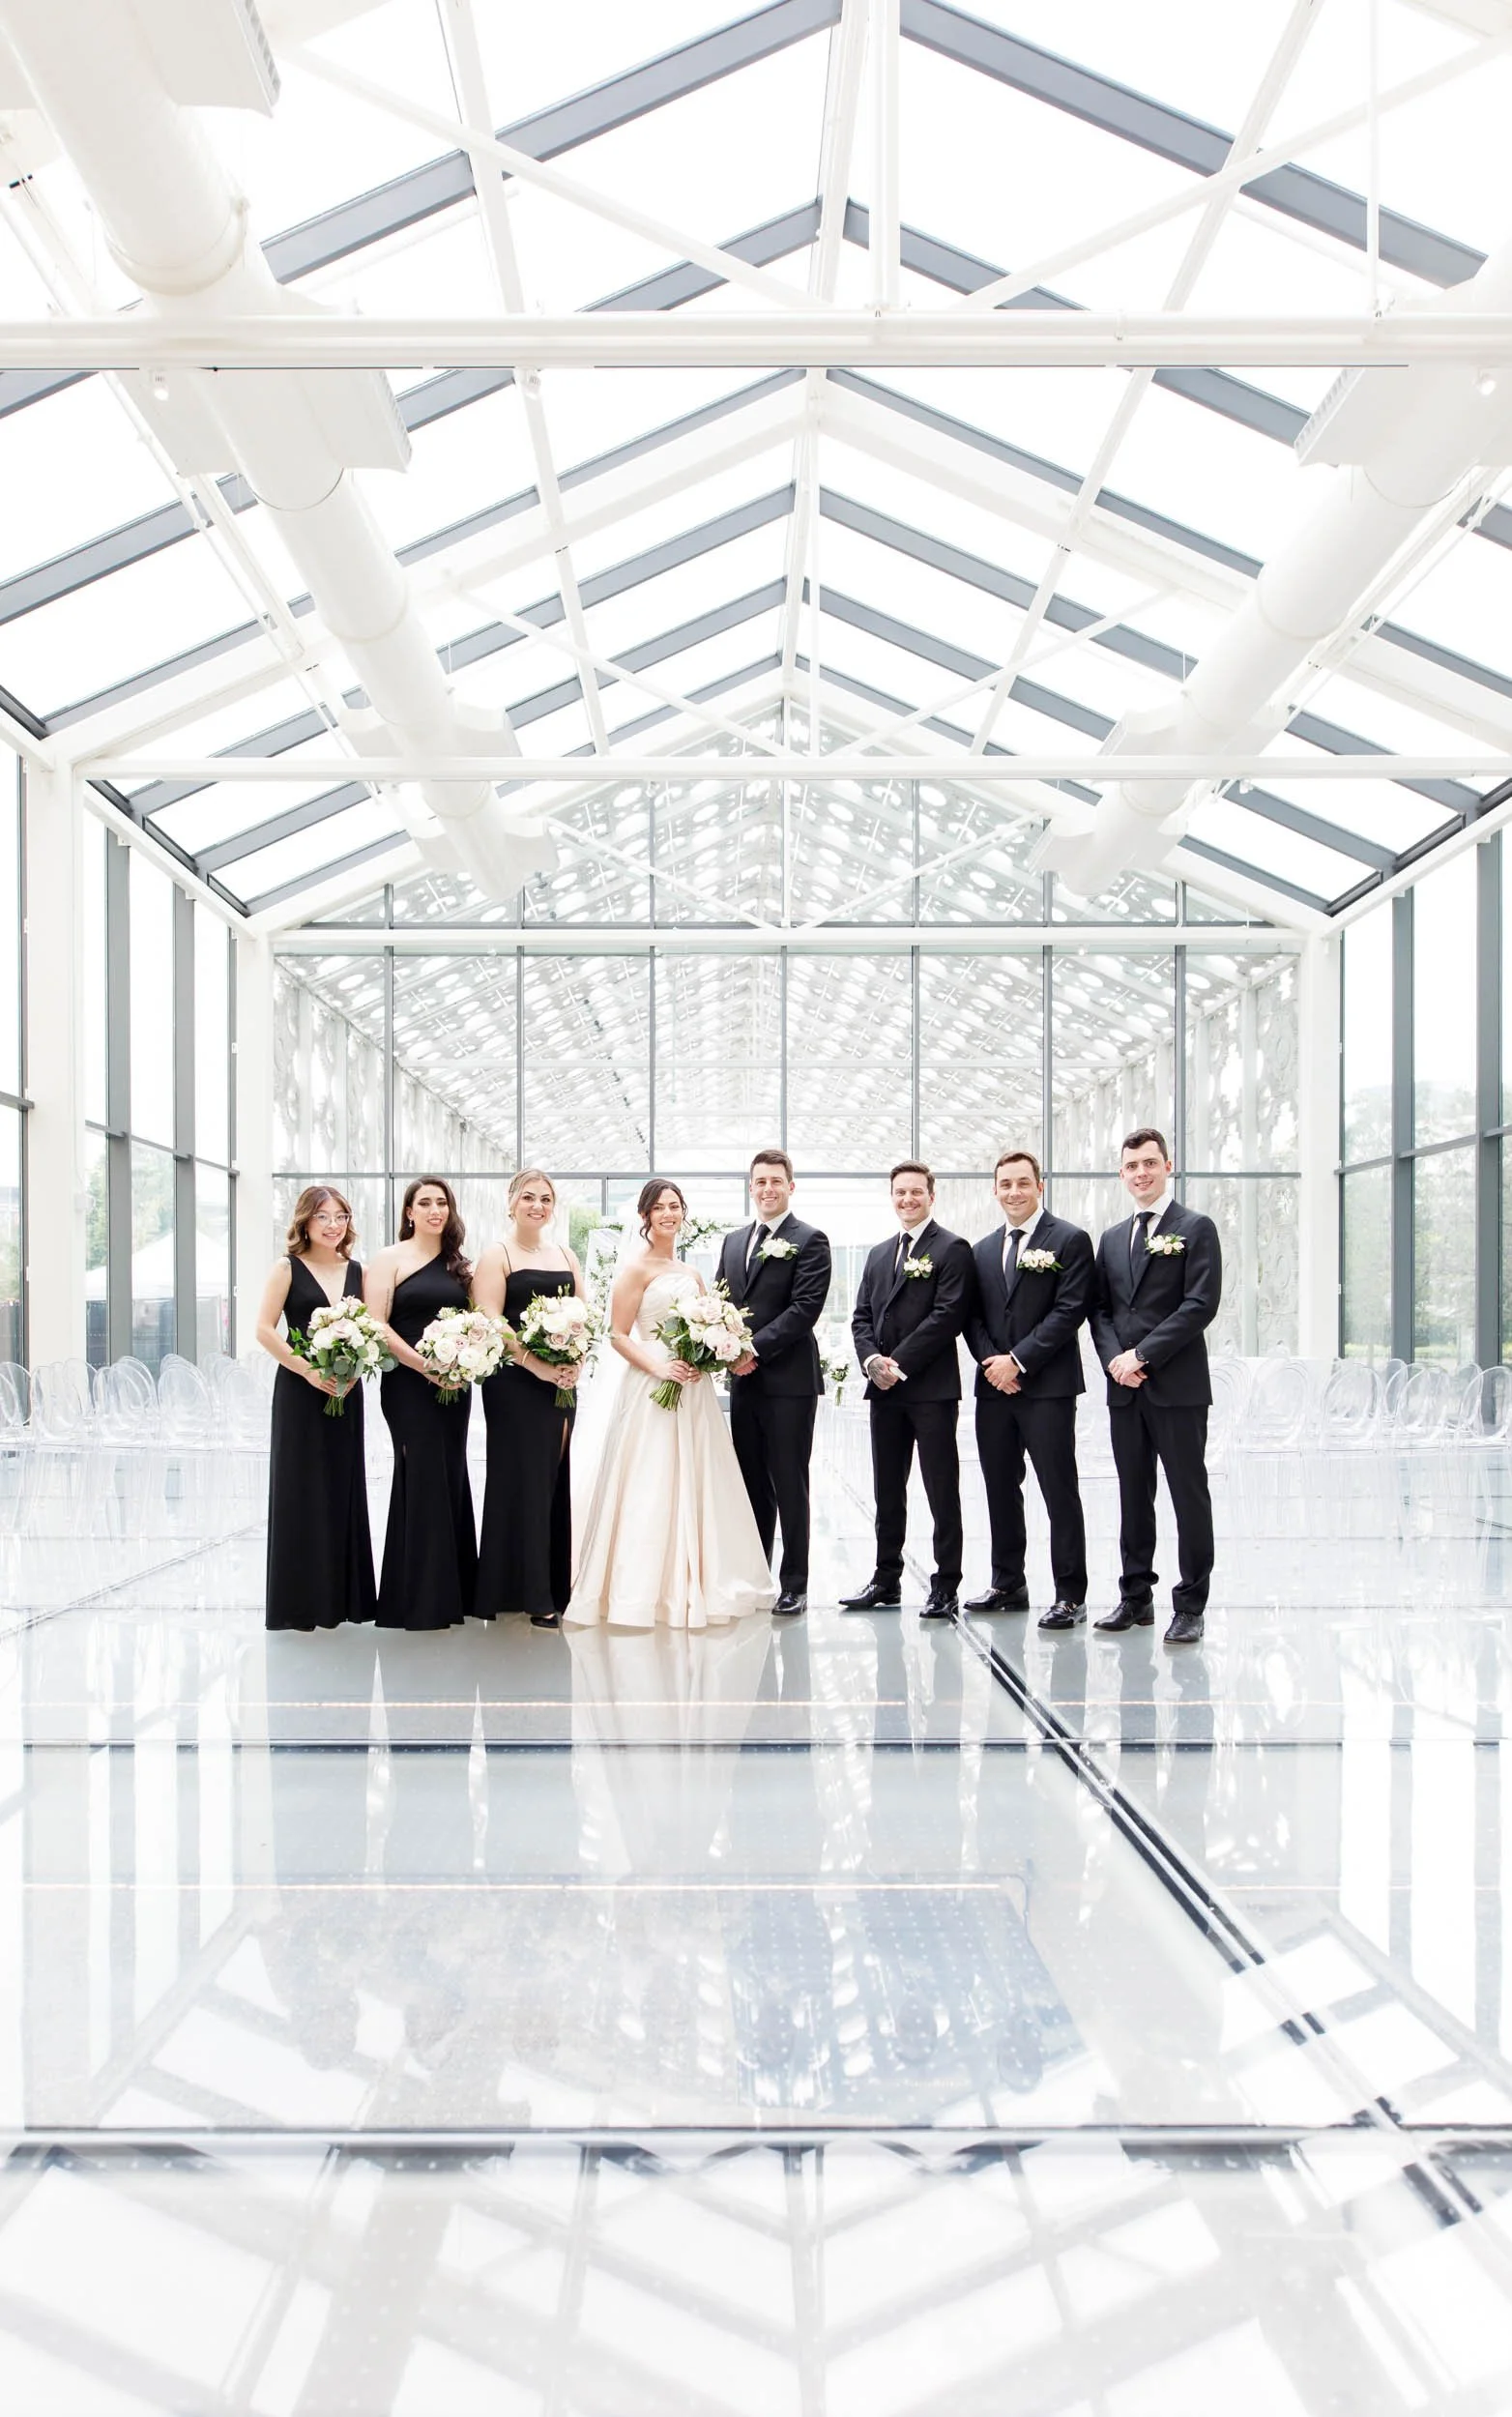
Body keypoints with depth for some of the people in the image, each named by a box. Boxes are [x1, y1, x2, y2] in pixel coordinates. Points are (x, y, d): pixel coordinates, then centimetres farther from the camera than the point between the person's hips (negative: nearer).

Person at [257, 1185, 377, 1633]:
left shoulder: (357, 1271, 11)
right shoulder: (288, 1269, -1)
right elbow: (265, 1329, -8)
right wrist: (309, 1370, -16)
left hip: (345, 1391, 4)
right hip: (300, 1391, -4)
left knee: (343, 1486, 6)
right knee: (301, 1488, -2)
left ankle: (339, 1595, 15)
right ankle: (300, 1600, 5)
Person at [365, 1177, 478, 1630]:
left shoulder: (458, 1265, 15)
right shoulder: (391, 1259, -1)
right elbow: (377, 1325, -9)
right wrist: (423, 1364, -17)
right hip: (409, 1385, -5)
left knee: (452, 1478, 6)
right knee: (422, 1478, -6)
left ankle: (449, 1594, 13)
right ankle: (418, 1598, 1)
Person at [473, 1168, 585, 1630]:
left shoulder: (564, 1255, 15)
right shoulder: (497, 1255, -1)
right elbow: (489, 1322, -11)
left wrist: (575, 1363, -4)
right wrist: (536, 1365, -18)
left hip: (563, 1382, 5)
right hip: (515, 1384, -5)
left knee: (559, 1481, 5)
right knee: (523, 1483, -3)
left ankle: (558, 1588, 13)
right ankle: (531, 1596, 2)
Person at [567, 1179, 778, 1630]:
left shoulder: (691, 1273, 16)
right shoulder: (636, 1268, -4)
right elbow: (618, 1334, -9)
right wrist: (658, 1367, -21)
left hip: (693, 1389, 7)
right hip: (651, 1388, -7)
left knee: (695, 1486, 9)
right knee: (650, 1489, -6)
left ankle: (693, 1585, 18)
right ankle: (642, 1590, 0)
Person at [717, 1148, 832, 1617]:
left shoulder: (810, 1241, -5)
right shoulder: (734, 1241, 16)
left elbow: (805, 1308, -14)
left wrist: (756, 1349, -17)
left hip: (789, 1380, -6)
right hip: (743, 1380, 6)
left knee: (790, 1487, 0)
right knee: (752, 1485, 12)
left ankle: (794, 1585, 6)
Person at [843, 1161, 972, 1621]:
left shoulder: (952, 1250, -3)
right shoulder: (879, 1255, 18)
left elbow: (947, 1316, -13)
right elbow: (862, 1317, 14)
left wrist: (899, 1363, -15)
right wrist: (872, 1360, -6)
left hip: (932, 1388, -7)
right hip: (885, 1390, 7)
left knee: (942, 1491, -1)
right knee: (887, 1491, 12)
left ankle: (946, 1585, 5)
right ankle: (886, 1580, 20)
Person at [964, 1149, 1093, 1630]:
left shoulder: (1070, 1241, -3)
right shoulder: (983, 1249, 16)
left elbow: (1069, 1310, -10)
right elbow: (973, 1316, 13)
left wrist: (1018, 1360, -14)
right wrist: (991, 1361, -5)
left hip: (1047, 1386, -6)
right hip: (994, 1387, 6)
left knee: (1060, 1492, -4)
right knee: (1000, 1490, 11)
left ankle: (1070, 1595, 1)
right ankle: (1007, 1585, 21)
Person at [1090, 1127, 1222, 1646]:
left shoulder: (1195, 1229, -1)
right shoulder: (1112, 1238, 17)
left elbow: (1201, 1305, -11)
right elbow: (1099, 1309, 14)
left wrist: (1143, 1355, -14)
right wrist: (1114, 1359, -5)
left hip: (1177, 1387, -6)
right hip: (1124, 1388, 6)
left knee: (1189, 1495, -1)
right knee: (1133, 1495, 10)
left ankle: (1190, 1606, 3)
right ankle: (1136, 1597, 17)